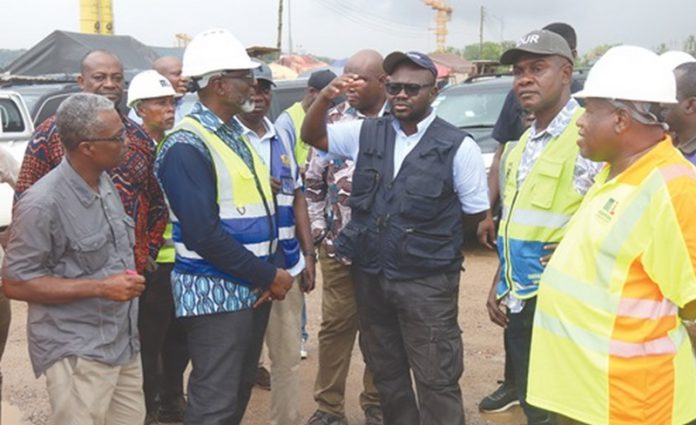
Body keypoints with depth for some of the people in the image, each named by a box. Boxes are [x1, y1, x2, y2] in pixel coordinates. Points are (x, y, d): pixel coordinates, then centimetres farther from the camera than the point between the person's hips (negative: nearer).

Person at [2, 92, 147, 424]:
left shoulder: (105, 183, 7)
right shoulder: (42, 203, -19)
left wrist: (130, 278, 7)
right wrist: (101, 288, -20)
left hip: (123, 343, 8)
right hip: (76, 353, -8)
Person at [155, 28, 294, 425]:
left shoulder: (239, 134, 11)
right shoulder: (187, 147, -17)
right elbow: (205, 234, -23)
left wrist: (271, 271, -2)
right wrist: (268, 276, -16)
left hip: (253, 287, 9)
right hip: (216, 292, -8)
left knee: (242, 387, 19)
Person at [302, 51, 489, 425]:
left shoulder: (458, 146, -8)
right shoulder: (366, 133, 5)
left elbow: (476, 215, -1)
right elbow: (312, 135, 8)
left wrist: (430, 234, 3)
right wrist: (326, 96, -9)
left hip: (426, 281, -5)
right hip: (370, 275, 5)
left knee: (436, 379, 1)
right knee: (386, 372, 19)